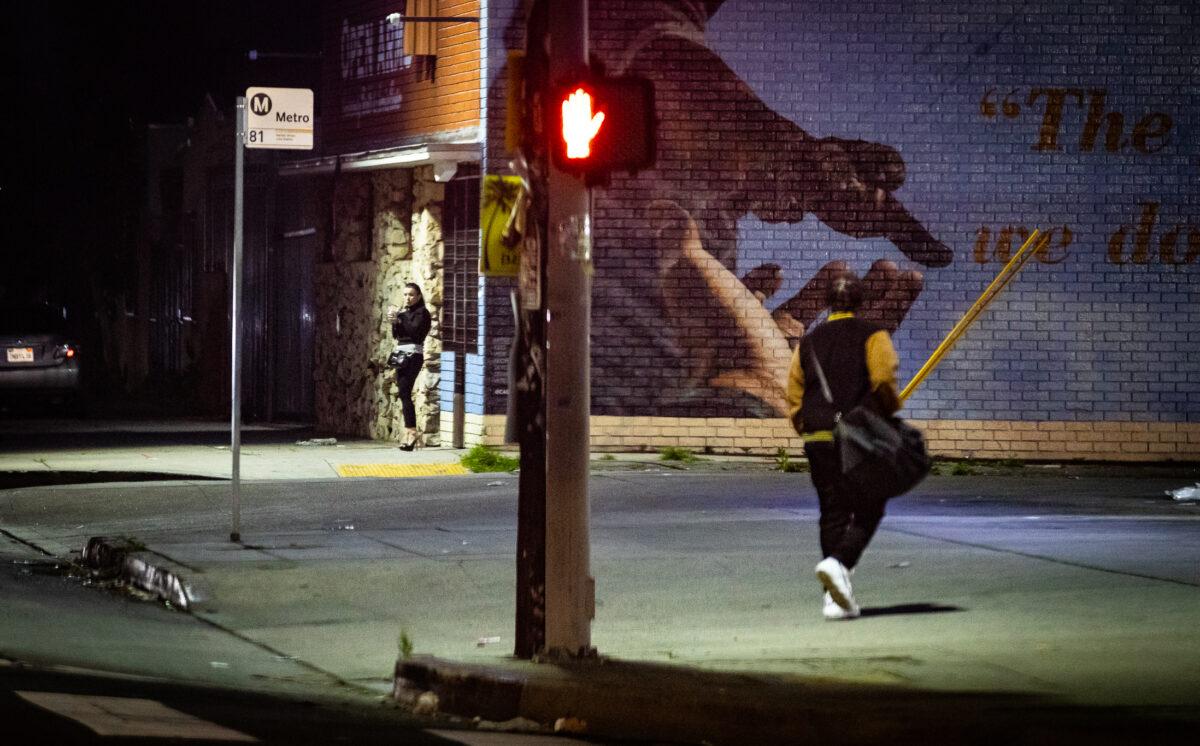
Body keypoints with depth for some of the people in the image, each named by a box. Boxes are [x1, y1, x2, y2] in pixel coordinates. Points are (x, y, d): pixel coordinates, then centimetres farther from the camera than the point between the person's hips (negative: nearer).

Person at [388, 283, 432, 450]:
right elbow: (396, 334, 12)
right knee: (403, 394, 4)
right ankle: (410, 433, 6)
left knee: (404, 393, -15)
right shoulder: (404, 313, 20)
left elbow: (415, 330, -15)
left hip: (412, 355, -8)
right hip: (401, 355, 8)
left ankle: (411, 433, -16)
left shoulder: (422, 313, -1)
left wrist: (399, 320, -16)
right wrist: (394, 321, -4)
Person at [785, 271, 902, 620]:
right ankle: (839, 563, -24)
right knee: (868, 510, 3)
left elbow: (794, 397, 11)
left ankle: (837, 599, 4)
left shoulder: (807, 343, 13)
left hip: (818, 440, 4)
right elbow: (883, 380, -14)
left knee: (833, 513, 8)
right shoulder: (872, 336, -1)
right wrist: (891, 409, 3)